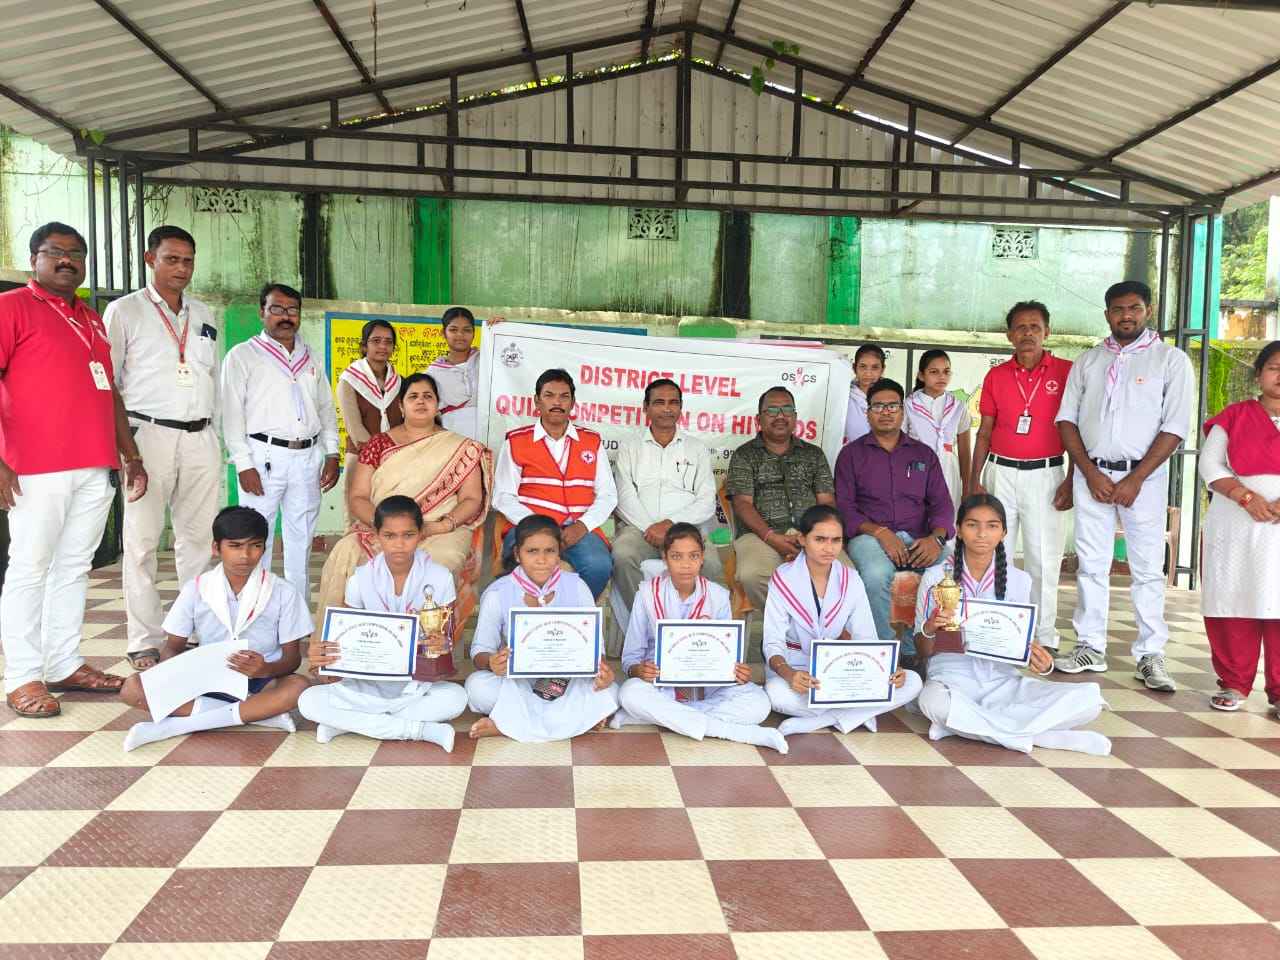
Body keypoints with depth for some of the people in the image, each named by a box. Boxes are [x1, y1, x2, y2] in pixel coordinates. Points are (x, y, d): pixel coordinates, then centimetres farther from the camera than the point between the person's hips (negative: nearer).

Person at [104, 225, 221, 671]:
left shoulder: (204, 316, 16)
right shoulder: (124, 311, 2)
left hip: (201, 438, 4)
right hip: (150, 434, -4)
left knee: (198, 538, 6)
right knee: (142, 541, -1)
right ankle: (145, 641, 5)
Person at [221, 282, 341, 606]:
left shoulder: (310, 359, 18)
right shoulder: (243, 355, 2)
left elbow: (326, 408, 19)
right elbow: (232, 413, -4)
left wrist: (332, 454, 8)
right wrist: (244, 464, -12)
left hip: (307, 456, 5)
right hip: (264, 455, -5)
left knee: (301, 539, 10)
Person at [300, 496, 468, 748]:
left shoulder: (438, 578, -5)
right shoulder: (361, 579, -2)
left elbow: (446, 639, -1)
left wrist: (441, 645, -26)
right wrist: (323, 658, -22)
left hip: (419, 683, -1)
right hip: (368, 683, 1)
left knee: (455, 697, -32)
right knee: (309, 701, -23)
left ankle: (344, 722, -18)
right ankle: (421, 729, -22)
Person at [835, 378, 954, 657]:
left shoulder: (924, 454, 20)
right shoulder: (852, 453, 13)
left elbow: (942, 503, 11)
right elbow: (844, 507, 2)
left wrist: (936, 537, -12)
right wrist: (880, 532, -16)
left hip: (919, 538, 3)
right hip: (870, 536, -2)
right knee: (876, 575, -38)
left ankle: (919, 650, -18)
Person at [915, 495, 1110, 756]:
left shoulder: (1018, 580, 6)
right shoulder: (936, 578, 0)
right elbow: (923, 651, 4)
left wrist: (1042, 662, -12)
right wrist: (929, 629, -20)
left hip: (1002, 681, 4)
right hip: (952, 679, -4)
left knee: (1088, 699, -19)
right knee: (934, 701, -39)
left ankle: (963, 724, -22)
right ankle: (1034, 736, -23)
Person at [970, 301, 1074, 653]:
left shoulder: (1066, 372, 0)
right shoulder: (996, 376, 8)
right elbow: (984, 433, 10)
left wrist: (1071, 480, -4)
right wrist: (974, 481, 4)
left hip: (1046, 475, -3)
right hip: (1000, 472, 3)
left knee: (1043, 560, 0)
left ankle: (1044, 639, 10)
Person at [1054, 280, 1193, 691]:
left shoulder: (1171, 360, 2)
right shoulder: (1087, 361, 12)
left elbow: (1175, 427, -5)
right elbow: (1066, 418, 7)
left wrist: (1135, 480, -12)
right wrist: (1090, 472, -5)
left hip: (1144, 476, -3)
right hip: (1091, 473, 3)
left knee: (1148, 568, 0)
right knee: (1091, 564, 6)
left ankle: (1151, 656, 6)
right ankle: (1091, 649, 13)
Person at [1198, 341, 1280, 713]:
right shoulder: (1235, 416, 11)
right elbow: (1209, 464, 2)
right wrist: (1245, 495, -13)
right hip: (1235, 525, 0)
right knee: (1233, 602, 1)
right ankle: (1233, 683, 11)